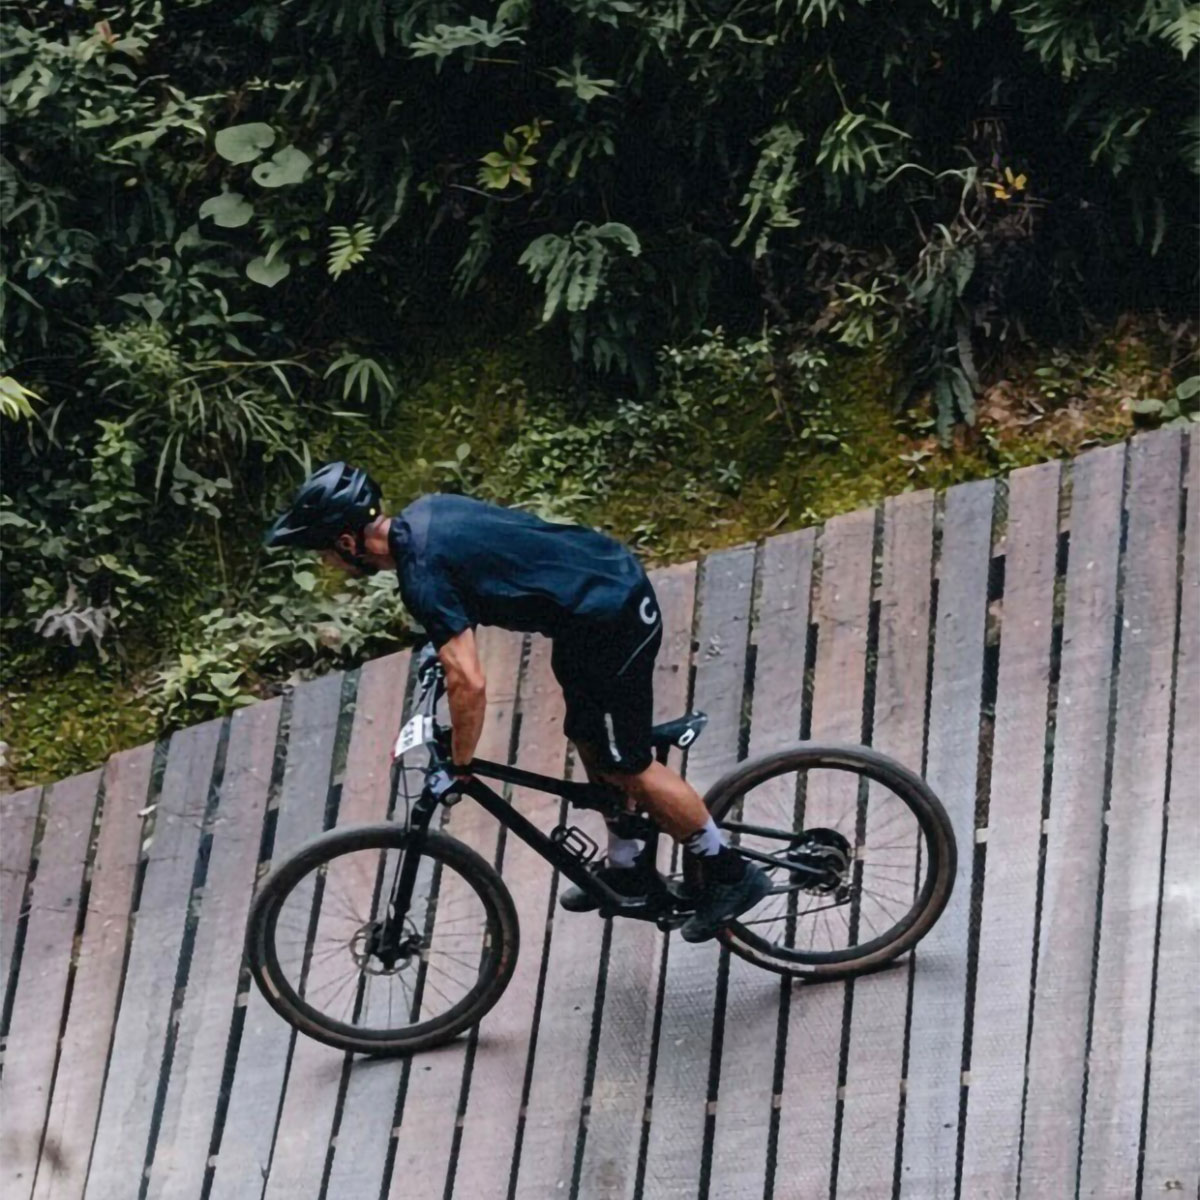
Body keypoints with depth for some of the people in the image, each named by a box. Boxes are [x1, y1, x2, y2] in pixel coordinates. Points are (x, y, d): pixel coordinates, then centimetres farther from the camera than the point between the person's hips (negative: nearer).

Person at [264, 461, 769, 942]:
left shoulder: (421, 573, -21)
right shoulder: (422, 511, 6)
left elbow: (469, 684, -25)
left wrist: (459, 766, -10)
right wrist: (446, 643, 33)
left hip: (611, 624, -10)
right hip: (616, 575, 10)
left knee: (625, 766, 3)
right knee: (590, 742, 22)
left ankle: (729, 872, 14)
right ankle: (627, 865, 37)